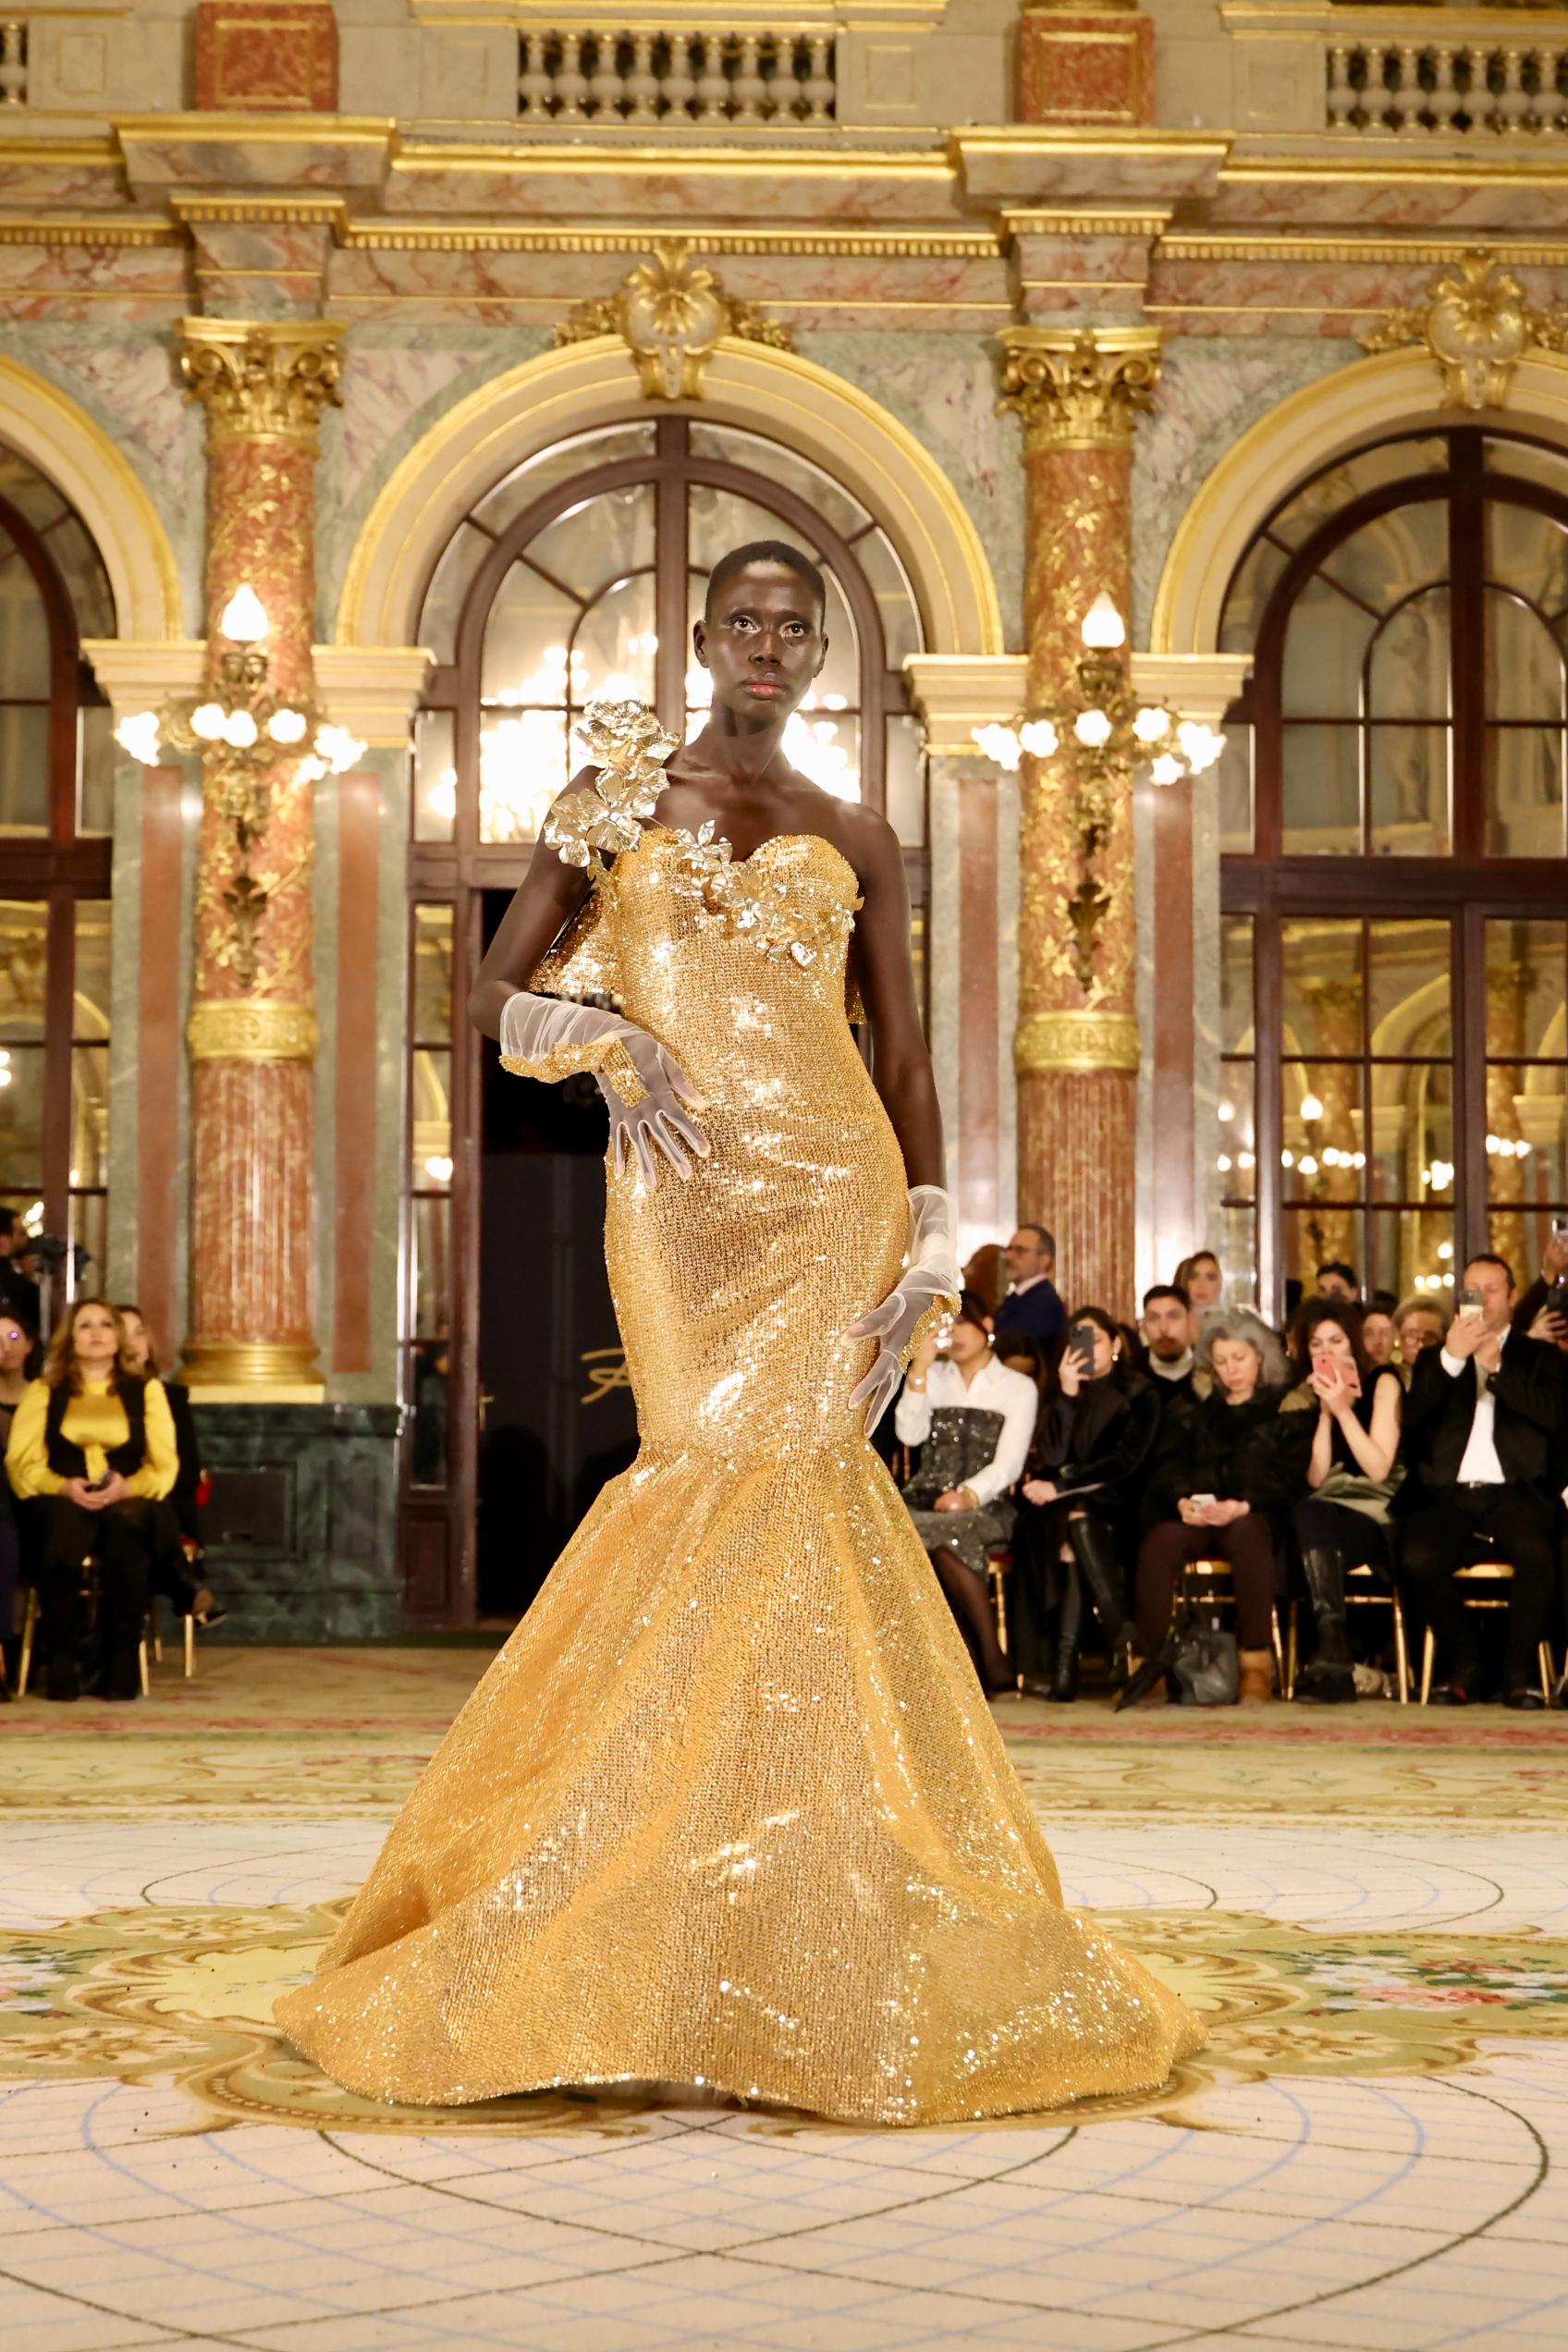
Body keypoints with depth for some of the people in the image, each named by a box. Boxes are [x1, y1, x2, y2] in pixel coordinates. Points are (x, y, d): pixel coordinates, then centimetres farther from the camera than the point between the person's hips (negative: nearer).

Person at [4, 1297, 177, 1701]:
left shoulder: (146, 1391, 18)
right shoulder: (43, 1392, 17)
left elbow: (163, 1467, 7)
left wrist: (127, 1487, -13)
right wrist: (66, 1487, -14)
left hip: (127, 1502, 0)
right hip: (62, 1501, 0)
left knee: (126, 1534, -38)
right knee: (61, 1529, -38)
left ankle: (121, 1665, -33)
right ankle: (61, 1663, -34)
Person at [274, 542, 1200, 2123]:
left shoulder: (855, 843, 13)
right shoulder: (617, 795, 11)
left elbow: (905, 1059, 10)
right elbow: (500, 995, 7)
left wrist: (930, 1244, 0)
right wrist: (603, 1040, -13)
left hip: (828, 1185, 1)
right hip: (679, 1191, 0)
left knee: (771, 1476, -10)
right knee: (730, 1478, -10)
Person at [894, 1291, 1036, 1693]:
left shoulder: (1018, 1388, 11)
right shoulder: (932, 1377, 22)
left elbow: (1008, 1463, -2)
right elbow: (909, 1434, 4)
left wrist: (969, 1495, -20)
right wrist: (920, 1368, 0)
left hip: (985, 1506, -2)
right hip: (926, 1499, 2)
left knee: (949, 1530, -38)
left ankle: (988, 1658, -32)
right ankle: (989, 1660, -32)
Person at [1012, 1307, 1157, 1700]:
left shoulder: (1139, 1395, 7)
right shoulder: (1062, 1396, 15)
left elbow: (1126, 1460, -8)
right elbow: (1052, 1457, -1)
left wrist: (1061, 1487, -15)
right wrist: (1068, 1393, -9)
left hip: (1115, 1509, -2)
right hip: (1061, 1509, 2)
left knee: (1078, 1520, -35)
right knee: (1069, 1521, -33)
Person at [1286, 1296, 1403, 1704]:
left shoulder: (1382, 1383, 1)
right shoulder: (1308, 1395, 15)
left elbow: (1378, 1468, -11)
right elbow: (1315, 1478, 2)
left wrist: (1343, 1410, -14)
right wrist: (1325, 1413, -4)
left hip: (1377, 1515, -3)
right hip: (1329, 1511, 3)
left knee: (1311, 1519, -34)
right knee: (1305, 1514, -33)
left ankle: (1332, 1658, -39)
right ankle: (1333, 1653, -44)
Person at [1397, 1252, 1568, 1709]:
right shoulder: (1435, 1358, 23)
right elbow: (1412, 1417, 4)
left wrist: (1498, 1368, -8)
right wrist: (1451, 1358, -7)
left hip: (1512, 1493, -1)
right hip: (1448, 1495, 1)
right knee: (1417, 1558, -31)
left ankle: (1519, 1670, -16)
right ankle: (1463, 1663, -8)